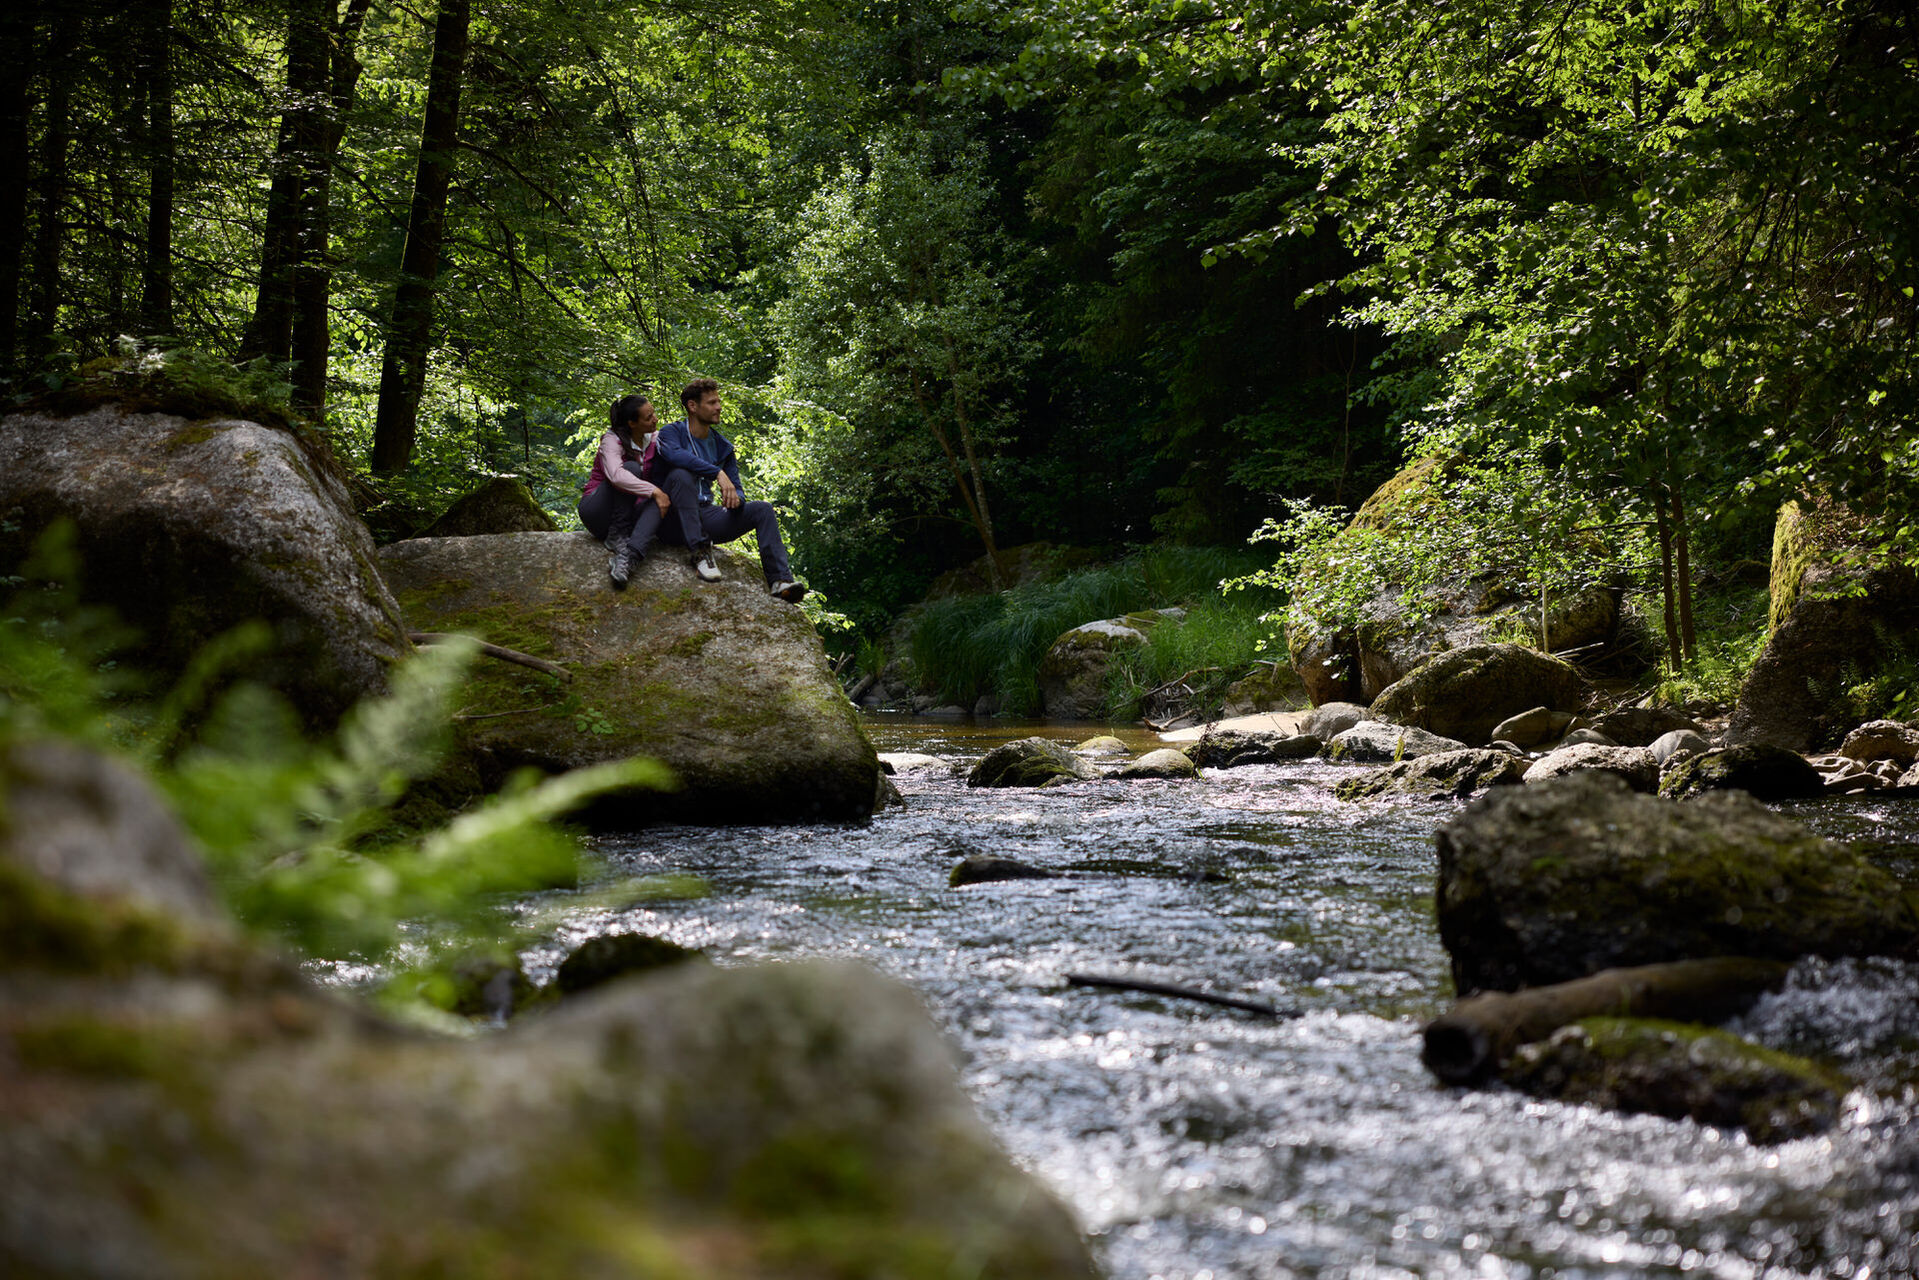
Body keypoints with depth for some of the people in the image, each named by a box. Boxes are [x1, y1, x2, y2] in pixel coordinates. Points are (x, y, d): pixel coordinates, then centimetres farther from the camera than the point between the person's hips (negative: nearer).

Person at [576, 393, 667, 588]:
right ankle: (616, 538, -28)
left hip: (629, 513, 5)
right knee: (632, 468, -28)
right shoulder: (612, 440, -16)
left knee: (664, 498, -27)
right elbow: (616, 476, -35)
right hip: (596, 511, -5)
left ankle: (629, 556, -47)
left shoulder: (653, 441, 3)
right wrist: (654, 491, -37)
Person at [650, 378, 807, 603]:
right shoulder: (671, 432, -2)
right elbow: (675, 454, -28)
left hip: (705, 516, 6)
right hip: (674, 522, -6)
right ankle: (700, 553, -36)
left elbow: (735, 489, 14)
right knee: (681, 474, -33)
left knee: (763, 509, -9)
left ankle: (780, 581, -23)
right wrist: (718, 473, -36)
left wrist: (736, 498, -13)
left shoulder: (722, 447, 16)